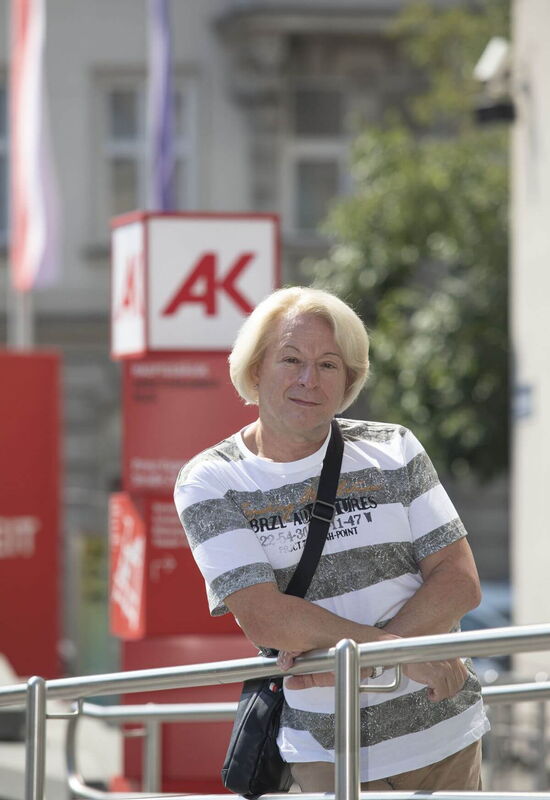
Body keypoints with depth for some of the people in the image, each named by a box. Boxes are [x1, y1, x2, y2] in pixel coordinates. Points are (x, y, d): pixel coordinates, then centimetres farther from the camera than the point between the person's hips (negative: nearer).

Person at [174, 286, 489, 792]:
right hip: (326, 752, -2)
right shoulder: (210, 484, -2)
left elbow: (460, 582, -2)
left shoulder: (393, 451, 5)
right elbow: (264, 618, -14)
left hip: (443, 734, 3)